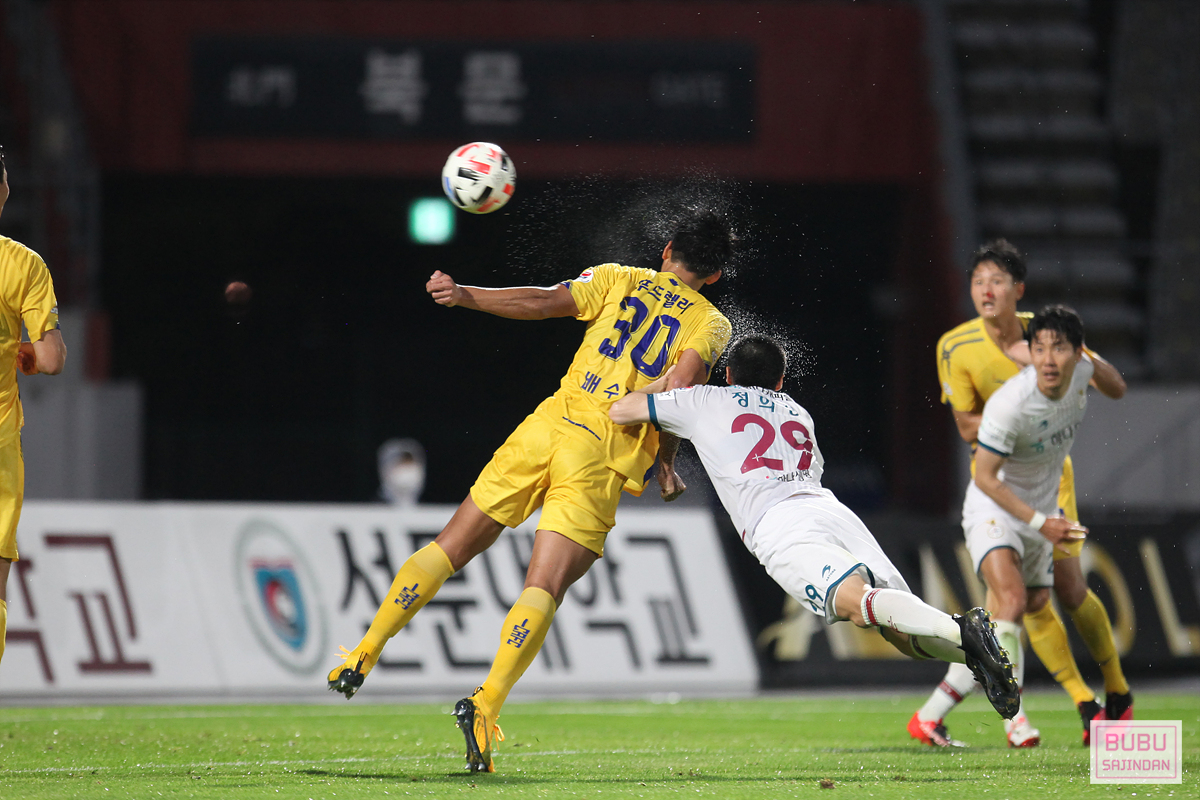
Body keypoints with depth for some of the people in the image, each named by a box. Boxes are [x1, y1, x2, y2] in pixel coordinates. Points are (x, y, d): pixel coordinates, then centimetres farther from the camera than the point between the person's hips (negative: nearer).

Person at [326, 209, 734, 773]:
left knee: (450, 548, 13)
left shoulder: (619, 279, 16)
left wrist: (467, 296, 4)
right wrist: (666, 463, 5)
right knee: (544, 589, -9)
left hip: (550, 425, 3)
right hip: (603, 460, -3)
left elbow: (546, 302, 1)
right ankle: (486, 707, -27)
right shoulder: (711, 323, 9)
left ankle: (363, 655, 10)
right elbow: (681, 386, -7)